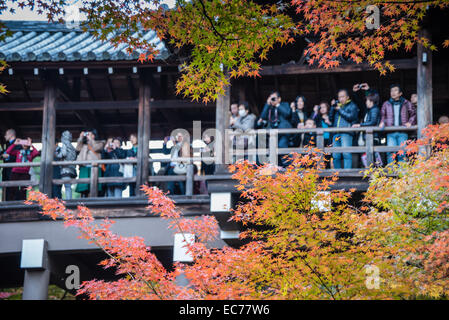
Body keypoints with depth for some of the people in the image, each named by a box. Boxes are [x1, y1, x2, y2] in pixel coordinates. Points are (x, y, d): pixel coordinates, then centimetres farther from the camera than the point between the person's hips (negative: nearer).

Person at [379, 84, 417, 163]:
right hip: (391, 133, 1)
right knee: (391, 152, -10)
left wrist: (410, 122, 1)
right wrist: (382, 122, 3)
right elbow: (382, 115, 21)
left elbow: (414, 114, 16)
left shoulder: (406, 104, 9)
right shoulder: (386, 104, 12)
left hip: (403, 133, -1)